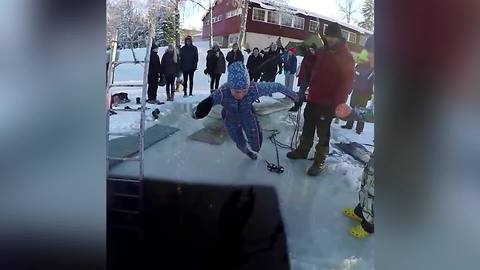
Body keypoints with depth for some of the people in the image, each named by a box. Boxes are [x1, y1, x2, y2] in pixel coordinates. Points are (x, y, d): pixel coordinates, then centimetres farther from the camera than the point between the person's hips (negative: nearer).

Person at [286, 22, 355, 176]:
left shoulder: (346, 57, -11)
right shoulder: (323, 51, 9)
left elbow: (347, 82, -15)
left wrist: (338, 103, -23)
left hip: (328, 103, -7)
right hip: (313, 98, 7)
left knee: (323, 132, 1)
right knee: (308, 126, 19)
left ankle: (320, 161, 13)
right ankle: (303, 150, 36)